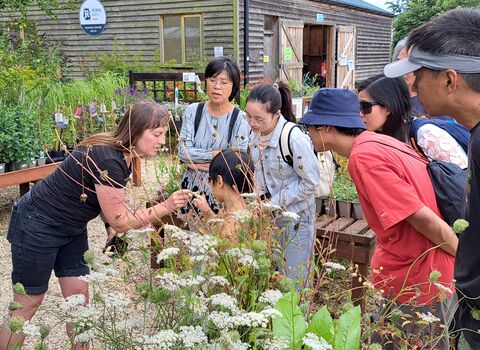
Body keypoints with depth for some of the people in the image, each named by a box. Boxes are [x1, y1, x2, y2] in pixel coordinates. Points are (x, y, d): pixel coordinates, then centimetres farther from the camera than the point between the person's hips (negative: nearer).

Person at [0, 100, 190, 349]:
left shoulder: (124, 155, -3)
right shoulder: (107, 159, -31)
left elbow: (108, 208, 2)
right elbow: (119, 220, -25)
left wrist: (117, 228, -14)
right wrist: (165, 207, -27)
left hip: (72, 227, 9)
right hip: (38, 226, -9)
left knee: (79, 296, 9)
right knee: (27, 304, 3)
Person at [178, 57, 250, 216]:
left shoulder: (240, 119, -9)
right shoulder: (193, 111, -1)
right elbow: (183, 152, -8)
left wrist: (197, 163, -11)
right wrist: (215, 154, -15)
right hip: (192, 188, 2)